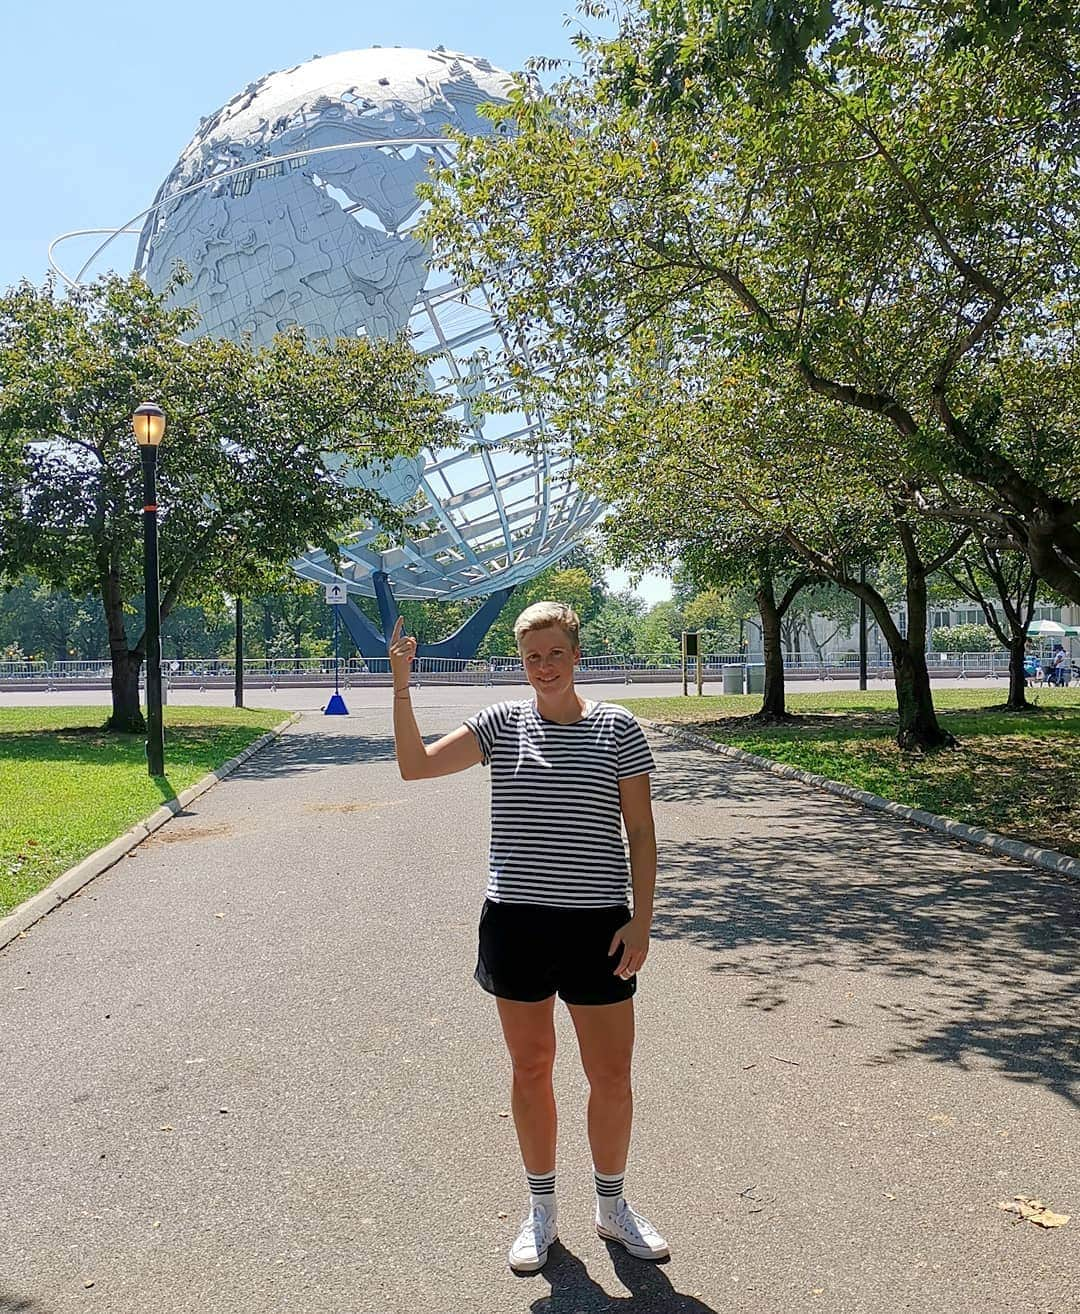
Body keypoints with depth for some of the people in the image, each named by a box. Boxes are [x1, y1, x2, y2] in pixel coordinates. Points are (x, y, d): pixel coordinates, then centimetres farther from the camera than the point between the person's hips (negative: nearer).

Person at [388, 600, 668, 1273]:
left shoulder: (617, 727, -2)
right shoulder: (502, 724, 2)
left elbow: (641, 830, 0)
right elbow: (415, 765, -6)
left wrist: (642, 919, -6)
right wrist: (401, 682, -15)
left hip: (596, 924, -1)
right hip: (516, 920, 1)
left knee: (612, 1074, 8)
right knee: (530, 1067, 13)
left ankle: (612, 1205, 32)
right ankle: (542, 1211, 32)